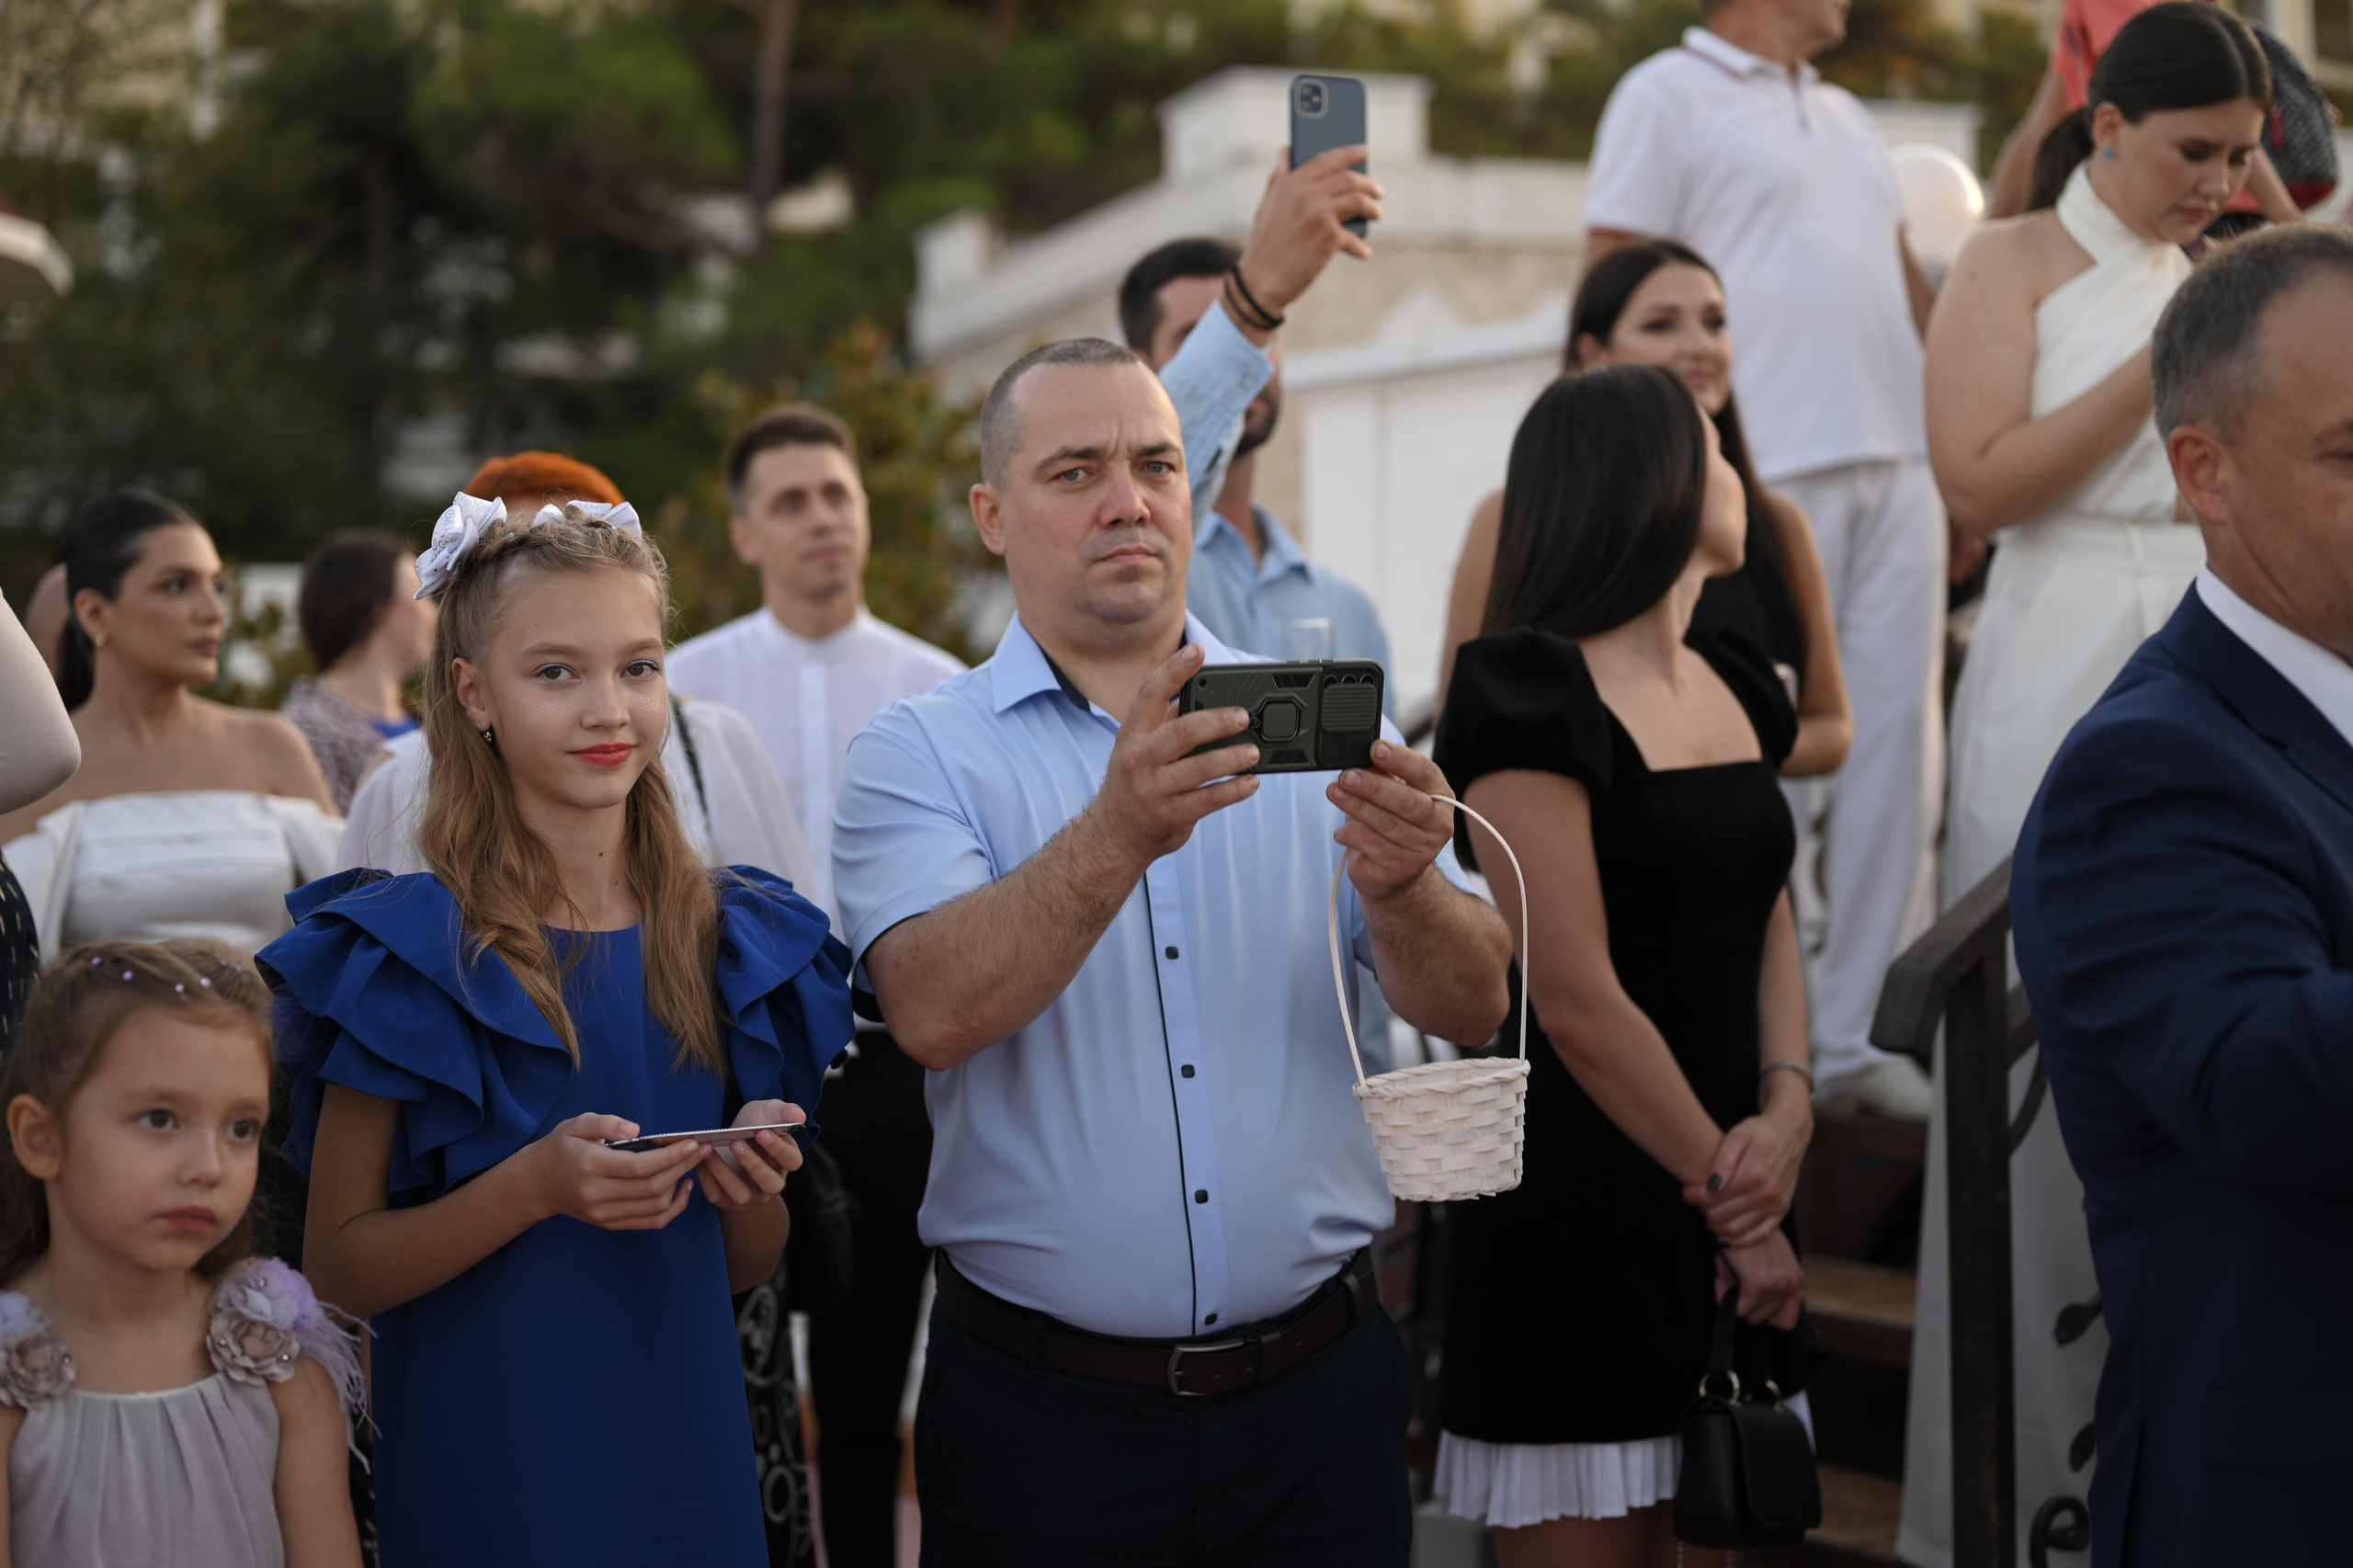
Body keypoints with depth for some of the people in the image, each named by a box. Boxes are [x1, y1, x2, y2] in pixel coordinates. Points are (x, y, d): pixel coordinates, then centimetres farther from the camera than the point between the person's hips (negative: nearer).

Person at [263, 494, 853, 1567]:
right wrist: (535, 1186, -23)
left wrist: (753, 1185, -10)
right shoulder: (408, 953, -8)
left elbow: (744, 1271, 11)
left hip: (688, 1465, 4)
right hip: (486, 1475, -4)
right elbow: (336, 1265, -10)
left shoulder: (732, 940, 4)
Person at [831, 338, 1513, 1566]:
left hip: (1316, 1393, 2)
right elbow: (936, 1012, -19)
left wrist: (1401, 890, -24)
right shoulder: (919, 755, -1)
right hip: (1045, 1416, -2)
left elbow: (1471, 1010, -3)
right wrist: (1119, 834, -34)